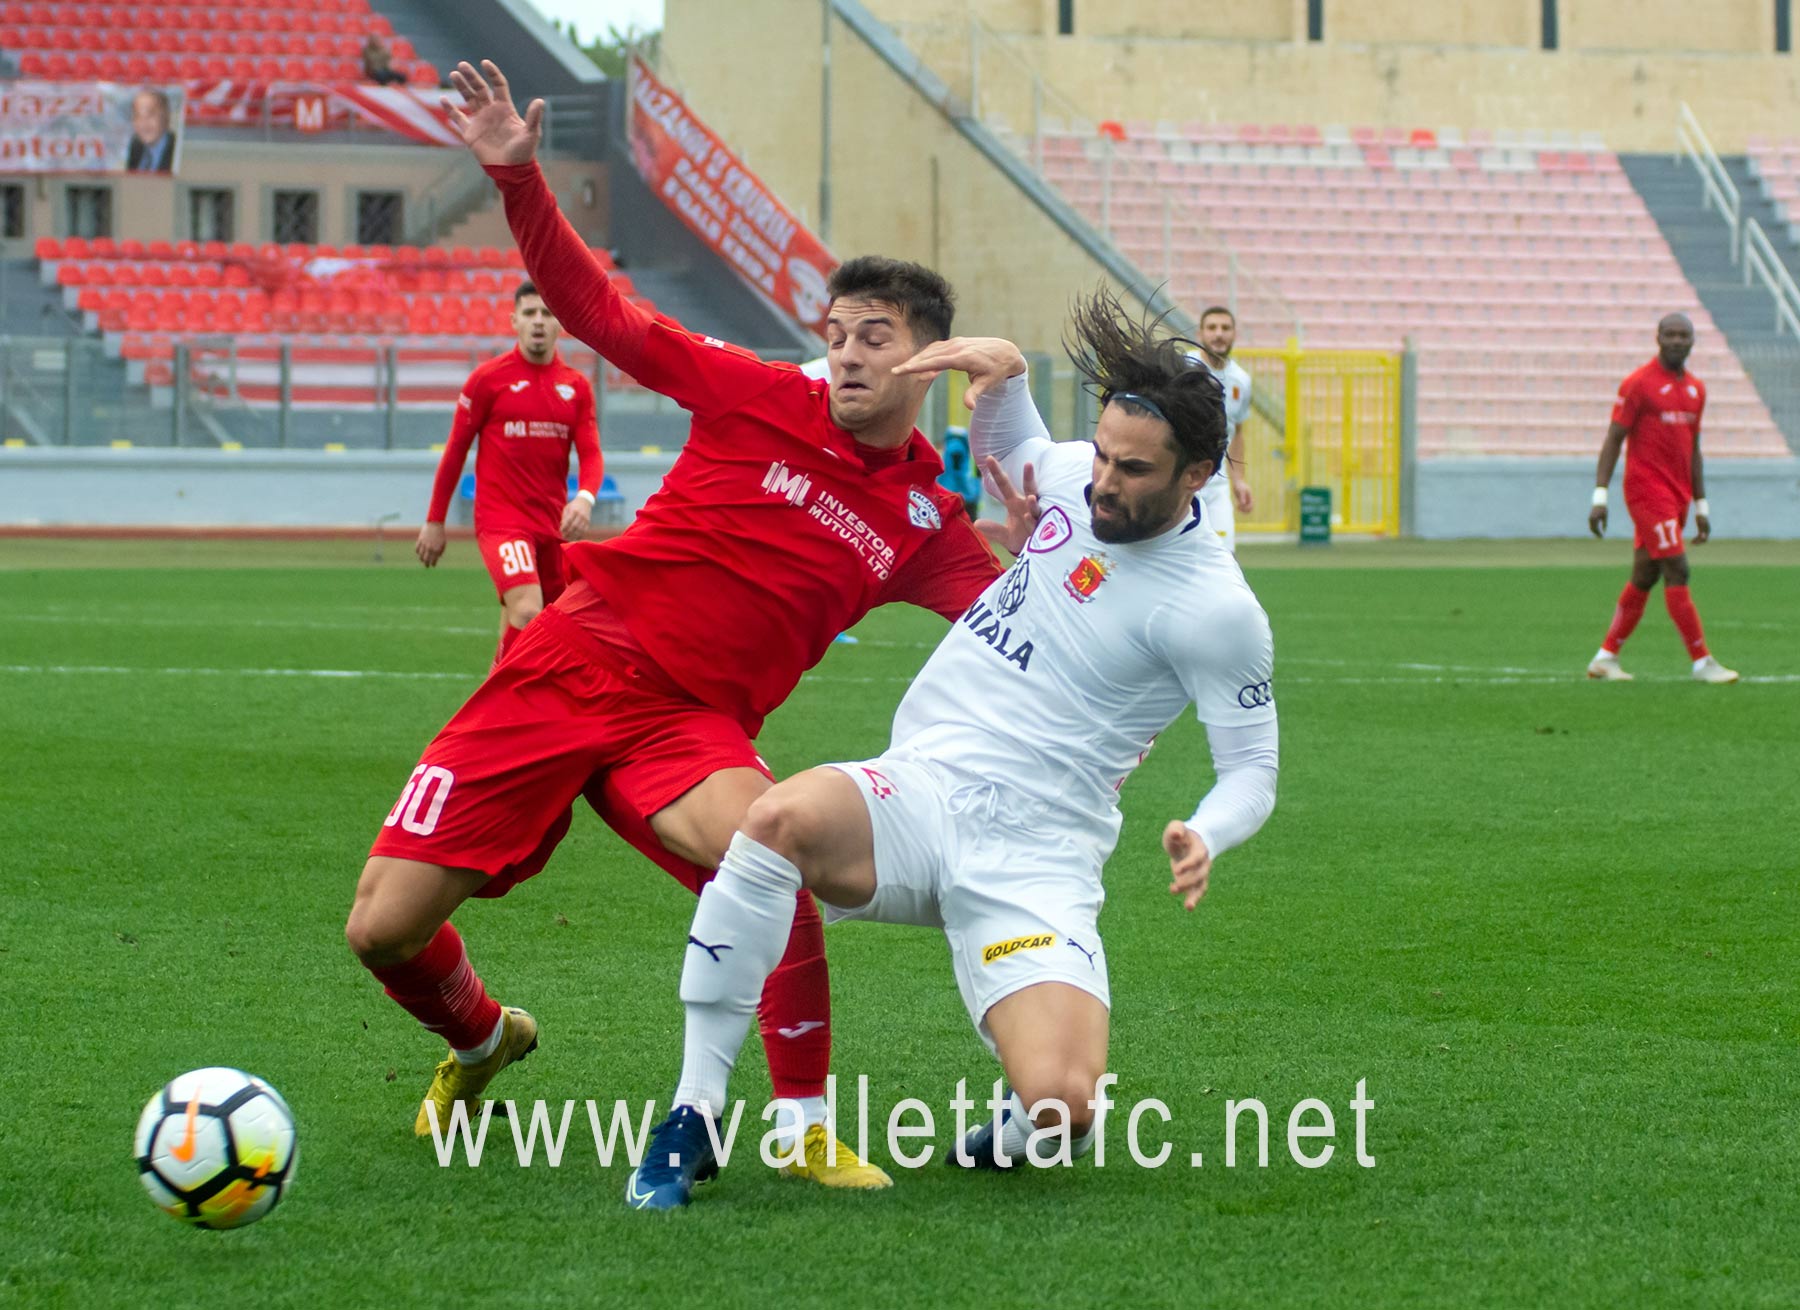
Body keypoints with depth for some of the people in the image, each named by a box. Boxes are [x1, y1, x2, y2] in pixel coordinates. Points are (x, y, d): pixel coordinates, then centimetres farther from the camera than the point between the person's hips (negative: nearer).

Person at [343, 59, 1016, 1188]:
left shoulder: (929, 523, 6)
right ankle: (482, 1042, 32)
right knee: (384, 928, -5)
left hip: (690, 724, 0)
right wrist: (517, 177, -9)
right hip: (570, 666, 0)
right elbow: (604, 314, 2)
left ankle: (811, 1130, -18)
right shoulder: (763, 399, 0)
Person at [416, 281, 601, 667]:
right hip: (501, 520, -5)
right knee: (528, 612, -24)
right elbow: (455, 450, 2)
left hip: (552, 525, 5)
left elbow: (590, 453, 2)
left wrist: (584, 498, -21)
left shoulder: (577, 387, 8)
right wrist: (434, 521, 4)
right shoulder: (488, 378, -3)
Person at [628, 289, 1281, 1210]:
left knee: (1061, 1109, -26)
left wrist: (1203, 839, -23)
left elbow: (1253, 767, -1)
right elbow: (1009, 453, 32)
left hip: (1031, 857, -4)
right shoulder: (1074, 478, 7)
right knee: (780, 818, -32)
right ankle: (693, 1115, -24)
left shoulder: (1216, 608, -9)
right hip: (915, 794, 4)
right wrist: (1000, 375, 10)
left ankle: (1017, 1134, 16)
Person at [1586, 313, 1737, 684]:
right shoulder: (1639, 384, -7)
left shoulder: (1695, 389, 14)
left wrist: (1701, 507, 19)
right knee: (1677, 571, -11)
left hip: (1677, 495, 7)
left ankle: (1606, 657, 17)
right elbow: (1613, 440, -8)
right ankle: (1702, 662, -10)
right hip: (1647, 490, -7)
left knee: (1645, 577, 9)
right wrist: (1600, 496, -14)